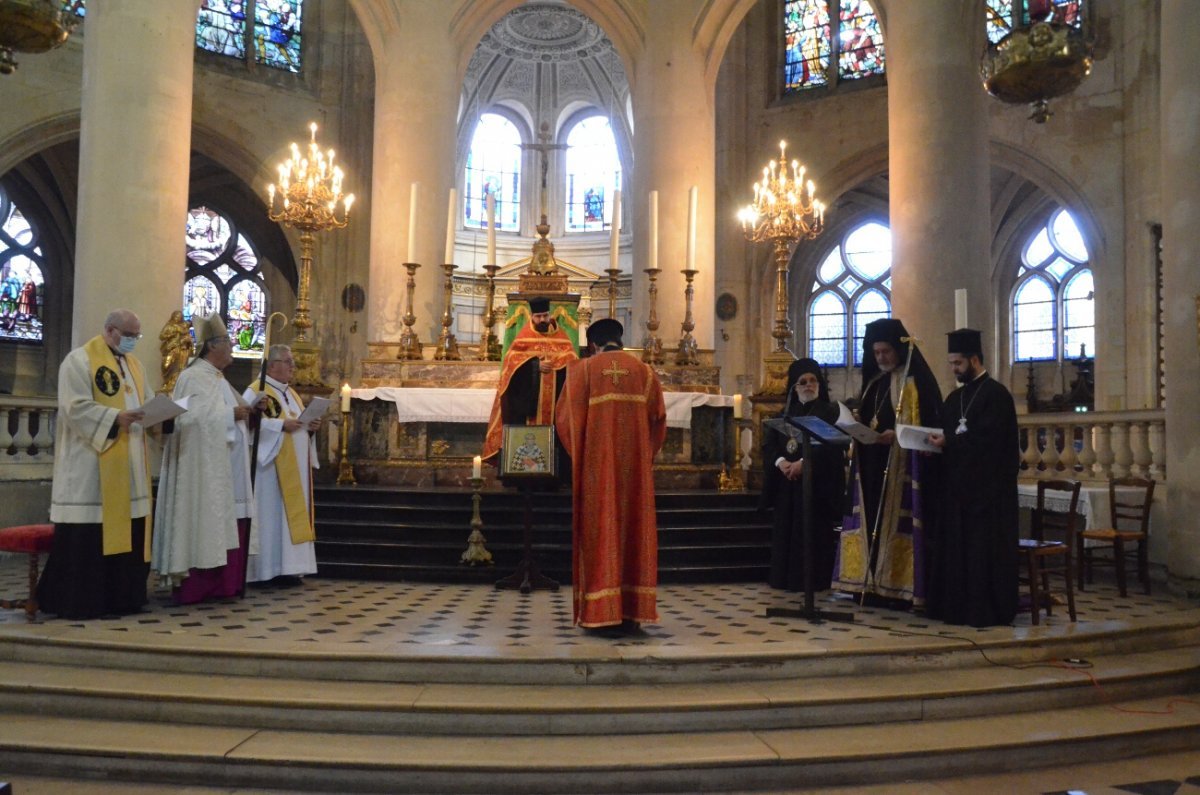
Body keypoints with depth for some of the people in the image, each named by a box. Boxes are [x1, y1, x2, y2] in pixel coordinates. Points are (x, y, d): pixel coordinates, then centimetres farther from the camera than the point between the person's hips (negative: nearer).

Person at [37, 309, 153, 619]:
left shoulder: (134, 364, 18)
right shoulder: (80, 360, -6)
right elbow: (75, 408, -15)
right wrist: (115, 418, -25)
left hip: (129, 467, 7)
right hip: (91, 464, -7)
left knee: (126, 532, 8)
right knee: (88, 537, -5)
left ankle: (121, 596, 15)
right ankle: (77, 600, 4)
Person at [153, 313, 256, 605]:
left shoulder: (218, 379, 18)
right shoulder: (193, 378, -11)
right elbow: (196, 417, -23)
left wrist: (247, 408, 7)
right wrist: (231, 414, -18)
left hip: (223, 468, 10)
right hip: (203, 468, -10)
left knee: (222, 524, 9)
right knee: (204, 523, -8)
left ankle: (217, 583, 14)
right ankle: (193, 586, -2)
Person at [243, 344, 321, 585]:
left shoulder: (292, 393, 19)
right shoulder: (256, 391, -6)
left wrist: (311, 426, 1)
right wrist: (281, 425, -24)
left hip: (295, 466, 8)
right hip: (271, 464, -8)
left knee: (291, 513, 8)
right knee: (271, 514, -5)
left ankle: (287, 567, 13)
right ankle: (266, 570, 2)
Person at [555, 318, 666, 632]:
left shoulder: (582, 369, 1)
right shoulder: (644, 371, 8)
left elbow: (565, 419, -3)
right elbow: (658, 420, 5)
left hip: (596, 465, -2)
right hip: (635, 466, 2)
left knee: (599, 531, 3)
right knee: (634, 530, 7)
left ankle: (600, 612, 4)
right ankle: (632, 611, 8)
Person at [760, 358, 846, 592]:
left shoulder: (831, 411, 2)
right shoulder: (786, 413, 15)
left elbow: (832, 445, -11)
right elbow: (768, 443, 6)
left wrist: (803, 463, -22)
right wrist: (781, 462, -14)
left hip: (817, 481, -4)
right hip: (787, 481, 4)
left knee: (814, 531, -6)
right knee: (787, 529, 5)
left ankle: (814, 580, 1)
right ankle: (786, 578, 11)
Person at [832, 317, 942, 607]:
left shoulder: (916, 381, -5)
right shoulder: (874, 381, 17)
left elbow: (927, 423, -12)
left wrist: (896, 436, -26)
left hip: (901, 466, -7)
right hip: (872, 464, 7)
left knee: (895, 522, -7)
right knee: (872, 522, 6)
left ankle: (898, 587, -2)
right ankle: (872, 583, 11)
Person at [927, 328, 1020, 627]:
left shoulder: (996, 394, -9)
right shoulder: (955, 397, 15)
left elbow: (988, 439, -19)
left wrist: (947, 442, -17)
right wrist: (936, 443, -4)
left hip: (988, 487, -8)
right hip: (958, 484, 8)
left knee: (984, 548, -3)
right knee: (956, 547, 10)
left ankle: (987, 609, 5)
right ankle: (957, 604, 17)